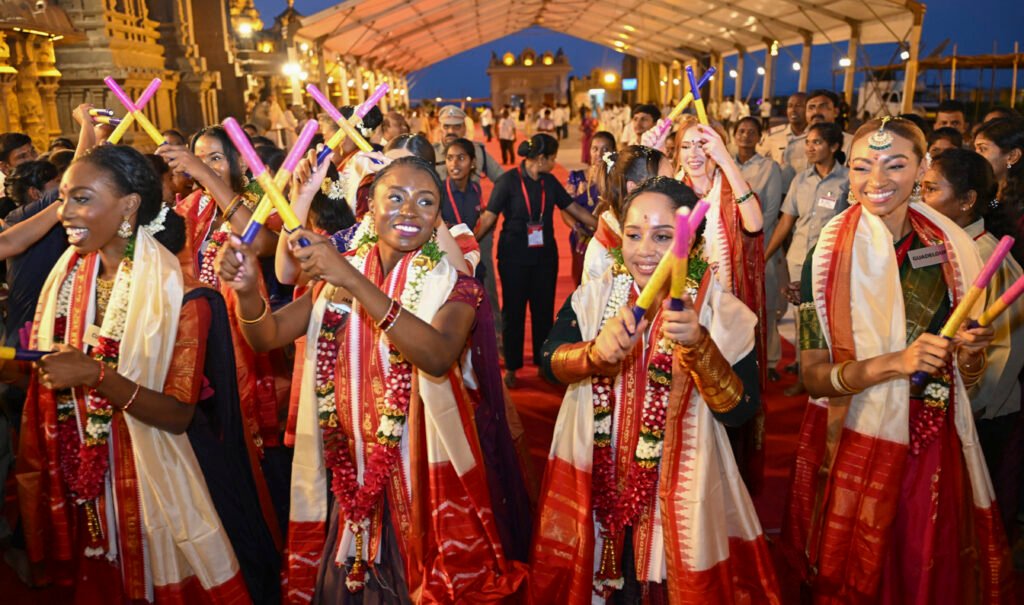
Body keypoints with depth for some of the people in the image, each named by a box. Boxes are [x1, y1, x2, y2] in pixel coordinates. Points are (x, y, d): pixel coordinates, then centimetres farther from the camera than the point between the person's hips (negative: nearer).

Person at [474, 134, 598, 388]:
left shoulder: (549, 181, 3)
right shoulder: (508, 181, -11)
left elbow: (574, 209, 7)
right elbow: (489, 218, -10)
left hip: (545, 255, 4)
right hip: (514, 256, -4)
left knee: (544, 309, 9)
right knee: (513, 311, 6)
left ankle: (543, 361, 24)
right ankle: (511, 367, 20)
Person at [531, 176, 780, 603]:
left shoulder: (720, 312, -10)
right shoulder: (593, 298, -3)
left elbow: (741, 411, -17)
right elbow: (549, 362, -16)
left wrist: (698, 346, -33)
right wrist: (598, 353, -36)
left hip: (681, 492, -2)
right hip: (596, 482, 2)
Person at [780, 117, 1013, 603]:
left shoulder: (950, 250, -1)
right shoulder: (827, 258, -12)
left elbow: (968, 378, 6)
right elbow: (812, 375, -14)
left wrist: (969, 351, -15)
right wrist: (895, 362, -27)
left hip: (936, 450, 3)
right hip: (853, 449, -3)